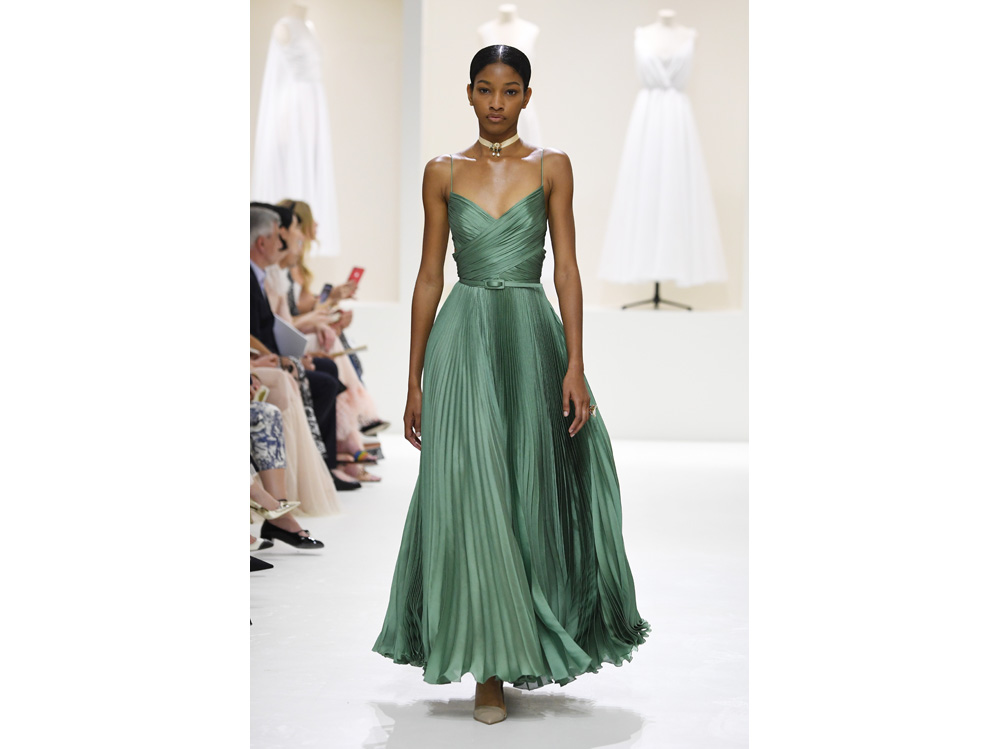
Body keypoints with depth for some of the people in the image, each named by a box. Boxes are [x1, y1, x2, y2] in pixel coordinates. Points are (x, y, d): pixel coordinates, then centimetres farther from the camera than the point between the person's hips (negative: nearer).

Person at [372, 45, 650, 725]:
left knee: (533, 490, 5)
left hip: (533, 337, 0)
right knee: (471, 494, -6)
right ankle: (492, 667, 2)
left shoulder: (552, 166, 5)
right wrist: (415, 380, 5)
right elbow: (429, 276, 8)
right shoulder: (444, 173, 8)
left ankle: (541, 637, 27)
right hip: (463, 339, 0)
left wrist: (575, 364, -8)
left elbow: (568, 267, 1)